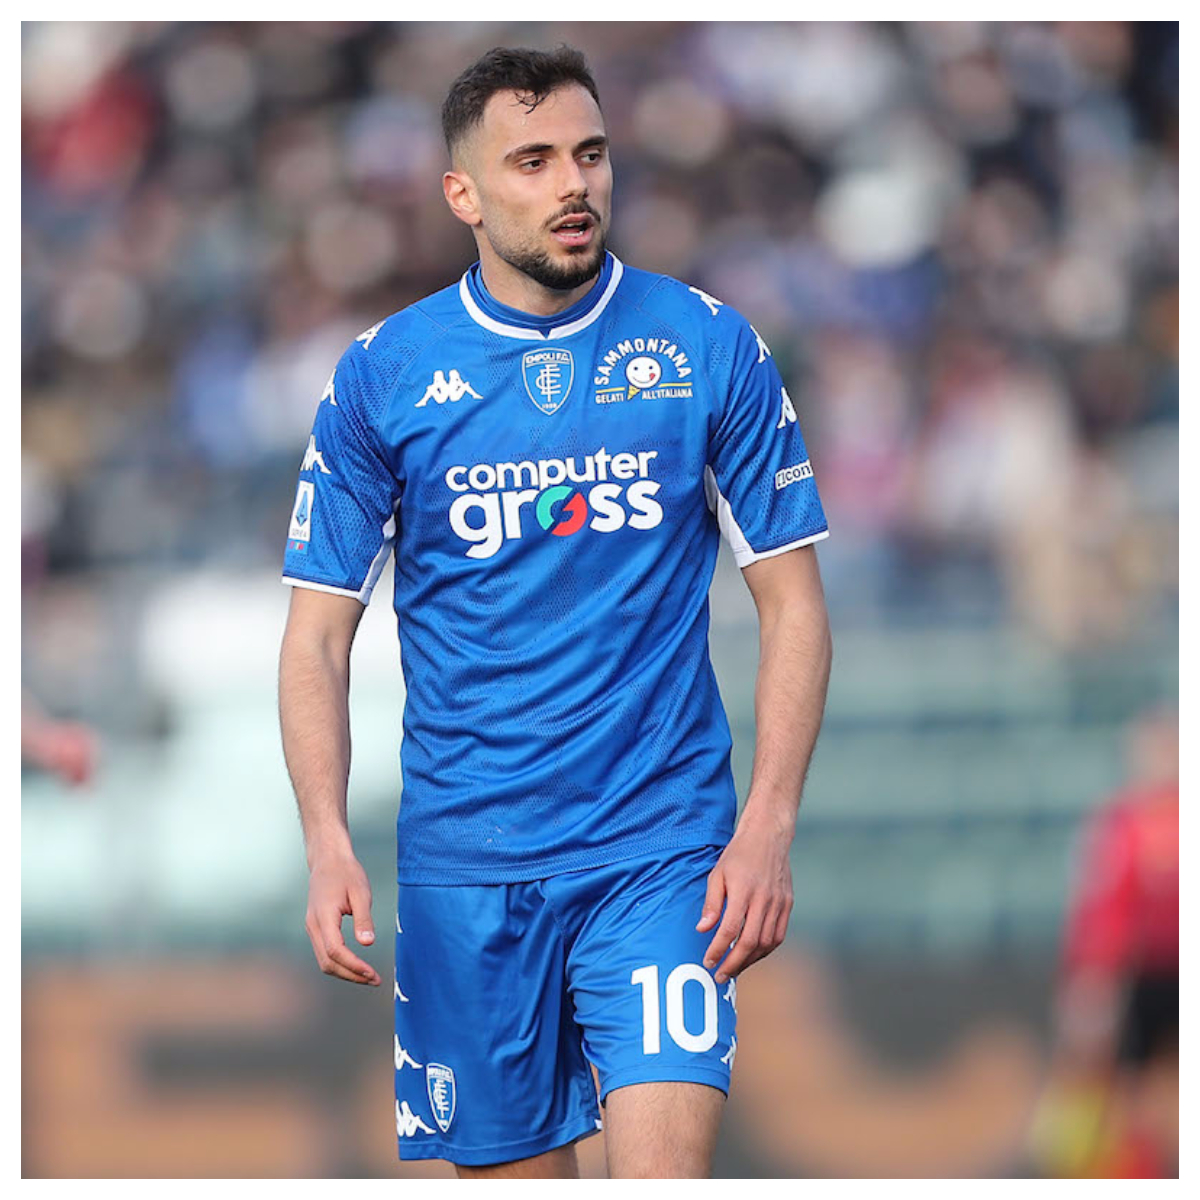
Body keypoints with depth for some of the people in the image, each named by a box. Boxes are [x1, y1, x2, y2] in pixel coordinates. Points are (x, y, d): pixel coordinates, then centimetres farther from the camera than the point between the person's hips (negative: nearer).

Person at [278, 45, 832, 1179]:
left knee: (663, 1173, -16)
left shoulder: (710, 348, 1)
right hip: (464, 860, 1)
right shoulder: (380, 376, 2)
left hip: (663, 845, -1)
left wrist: (767, 825, -6)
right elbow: (317, 634, 5)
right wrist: (327, 842, -9)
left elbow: (792, 602, 5)